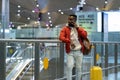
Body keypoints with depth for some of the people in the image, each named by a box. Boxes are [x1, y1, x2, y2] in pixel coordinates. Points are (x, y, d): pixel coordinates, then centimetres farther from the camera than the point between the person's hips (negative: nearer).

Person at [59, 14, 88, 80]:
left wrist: (77, 28, -6)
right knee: (69, 67, -13)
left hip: (79, 51, 3)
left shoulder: (79, 28, 13)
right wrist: (70, 41, -25)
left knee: (79, 68, 8)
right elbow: (61, 37, -11)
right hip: (70, 51, -2)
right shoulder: (65, 29, 5)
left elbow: (85, 35, -3)